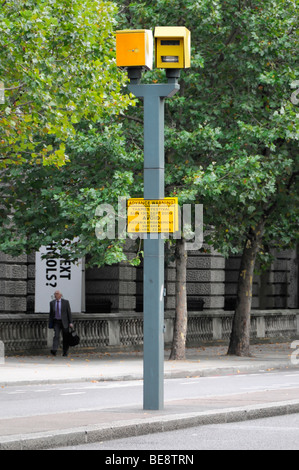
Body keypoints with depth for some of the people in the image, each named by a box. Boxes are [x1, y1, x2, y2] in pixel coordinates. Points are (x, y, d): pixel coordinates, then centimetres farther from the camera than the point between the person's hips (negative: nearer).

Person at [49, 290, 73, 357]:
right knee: (56, 335, -17)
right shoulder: (52, 303, 5)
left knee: (65, 337, 3)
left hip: (64, 322, -1)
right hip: (56, 322, 1)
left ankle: (65, 352, 14)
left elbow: (69, 312, -3)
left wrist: (70, 322, -9)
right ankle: (54, 350, -30)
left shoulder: (66, 302, -3)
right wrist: (50, 323, 6)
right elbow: (51, 314, 10)